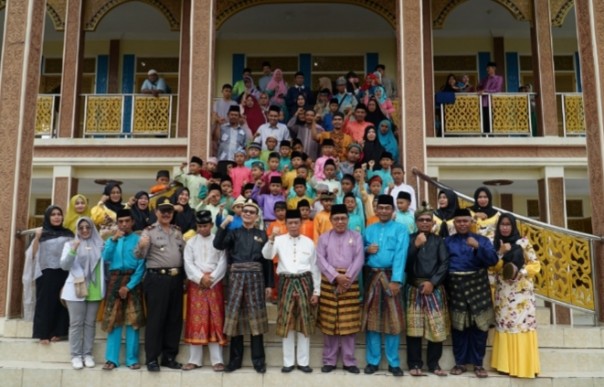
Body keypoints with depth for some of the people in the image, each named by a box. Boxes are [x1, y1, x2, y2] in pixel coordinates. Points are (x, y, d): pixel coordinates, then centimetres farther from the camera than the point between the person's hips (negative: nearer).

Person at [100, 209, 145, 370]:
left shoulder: (139, 240, 1)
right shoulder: (112, 239, 14)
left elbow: (141, 265, -5)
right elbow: (105, 258, -2)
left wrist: (129, 286, -10)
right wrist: (114, 239, -11)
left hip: (133, 281, -3)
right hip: (114, 281, 3)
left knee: (133, 320, -2)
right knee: (113, 320, 1)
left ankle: (132, 359, 4)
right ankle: (111, 359, 5)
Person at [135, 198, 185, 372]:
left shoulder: (177, 231, 15)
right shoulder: (149, 231, -1)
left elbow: (184, 253, 18)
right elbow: (139, 256, -9)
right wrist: (142, 246, -30)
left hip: (176, 278, 5)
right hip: (157, 278, -5)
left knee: (174, 318, 8)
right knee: (155, 318, -1)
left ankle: (169, 357, 18)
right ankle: (152, 358, 7)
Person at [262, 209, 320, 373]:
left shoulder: (309, 242, 7)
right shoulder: (280, 240, 3)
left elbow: (315, 267, 8)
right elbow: (267, 255, -13)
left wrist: (316, 291, 5)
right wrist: (270, 240, -31)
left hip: (305, 282, 1)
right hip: (286, 283, -1)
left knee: (304, 323, 6)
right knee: (286, 323, 3)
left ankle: (303, 361, 15)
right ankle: (288, 362, 14)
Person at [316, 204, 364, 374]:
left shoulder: (356, 237, 7)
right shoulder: (323, 238, 8)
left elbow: (359, 259, -3)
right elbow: (321, 260, -3)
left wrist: (347, 278, -14)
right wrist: (336, 277, -15)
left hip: (350, 282, 0)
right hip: (329, 281, 0)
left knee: (349, 322, 2)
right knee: (329, 321, 3)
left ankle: (349, 361, 11)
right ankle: (329, 360, 13)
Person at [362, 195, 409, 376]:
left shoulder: (400, 229, 0)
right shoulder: (369, 230, 14)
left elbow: (400, 255, -10)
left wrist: (396, 280, -20)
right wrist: (367, 250, -6)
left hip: (391, 276, -3)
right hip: (372, 277, 4)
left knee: (393, 320, -1)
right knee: (371, 319, 6)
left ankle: (393, 363, 10)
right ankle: (372, 361, 15)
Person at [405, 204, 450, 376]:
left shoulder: (438, 241, 9)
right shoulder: (409, 239, 6)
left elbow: (445, 264, 1)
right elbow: (405, 264, -4)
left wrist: (433, 282, -9)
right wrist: (416, 246, -13)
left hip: (435, 288, 1)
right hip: (414, 288, -1)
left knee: (437, 326, 0)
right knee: (413, 326, -2)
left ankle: (434, 363, 12)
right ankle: (414, 364, 6)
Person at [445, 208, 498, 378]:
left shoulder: (482, 239, 10)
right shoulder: (448, 241, 11)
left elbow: (493, 260, -4)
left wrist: (478, 247, -17)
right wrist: (444, 285, -11)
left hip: (477, 285, 0)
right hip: (456, 286, 0)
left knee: (479, 325, 0)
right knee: (458, 326, 5)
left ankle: (478, 363, 10)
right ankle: (460, 362, 15)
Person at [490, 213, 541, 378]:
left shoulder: (523, 242, 0)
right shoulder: (496, 245, 9)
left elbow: (535, 265, -2)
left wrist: (519, 272, -16)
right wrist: (501, 253, -11)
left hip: (522, 291, -3)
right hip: (503, 292, 3)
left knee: (523, 325, -4)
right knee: (505, 326, 2)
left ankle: (524, 366, 3)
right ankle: (506, 364, 8)